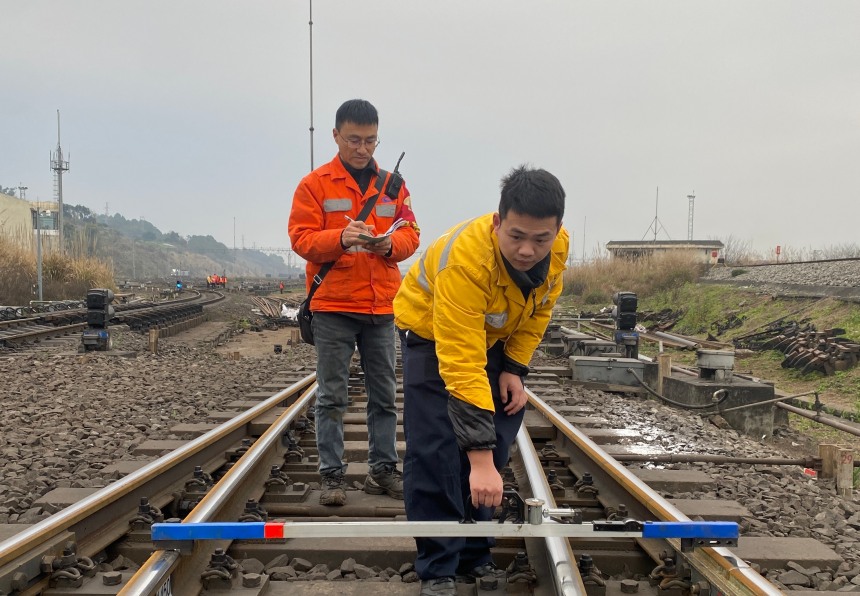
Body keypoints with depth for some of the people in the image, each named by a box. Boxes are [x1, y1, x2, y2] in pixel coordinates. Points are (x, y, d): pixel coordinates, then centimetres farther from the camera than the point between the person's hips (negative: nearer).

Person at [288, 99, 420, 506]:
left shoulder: (392, 185, 11)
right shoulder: (315, 184, 0)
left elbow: (410, 234, 8)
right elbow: (301, 238, -7)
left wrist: (391, 243, -15)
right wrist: (340, 238, -25)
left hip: (382, 306, 4)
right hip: (333, 306, -3)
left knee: (384, 394, 10)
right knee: (332, 395, 1)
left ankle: (383, 469, 21)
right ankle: (332, 476, 9)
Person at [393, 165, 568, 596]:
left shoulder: (557, 247, -23)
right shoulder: (466, 258, -42)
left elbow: (539, 309, -2)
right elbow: (463, 367, -44)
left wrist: (515, 368, -11)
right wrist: (480, 459, -45)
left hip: (495, 336, 6)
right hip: (432, 332, -5)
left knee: (496, 448, 4)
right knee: (435, 452, -13)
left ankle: (473, 557, 18)